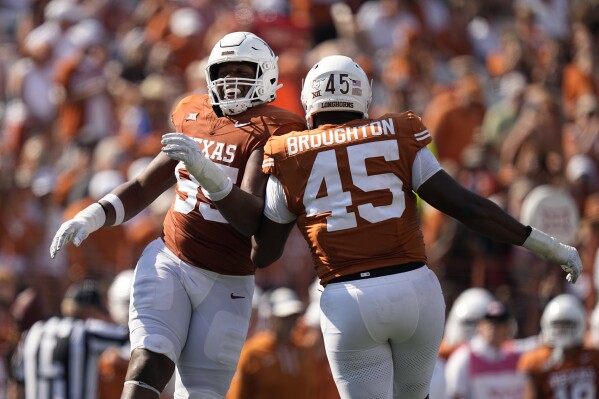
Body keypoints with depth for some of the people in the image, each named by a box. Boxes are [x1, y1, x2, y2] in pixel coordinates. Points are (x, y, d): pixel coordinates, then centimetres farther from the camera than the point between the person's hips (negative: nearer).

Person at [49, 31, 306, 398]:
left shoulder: (269, 134, -5)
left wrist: (211, 179, -37)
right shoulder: (194, 121, 12)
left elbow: (252, 213, -20)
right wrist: (93, 216, 6)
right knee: (147, 367, -18)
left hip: (225, 284, -3)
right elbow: (143, 188, 22)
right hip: (169, 262, 3)